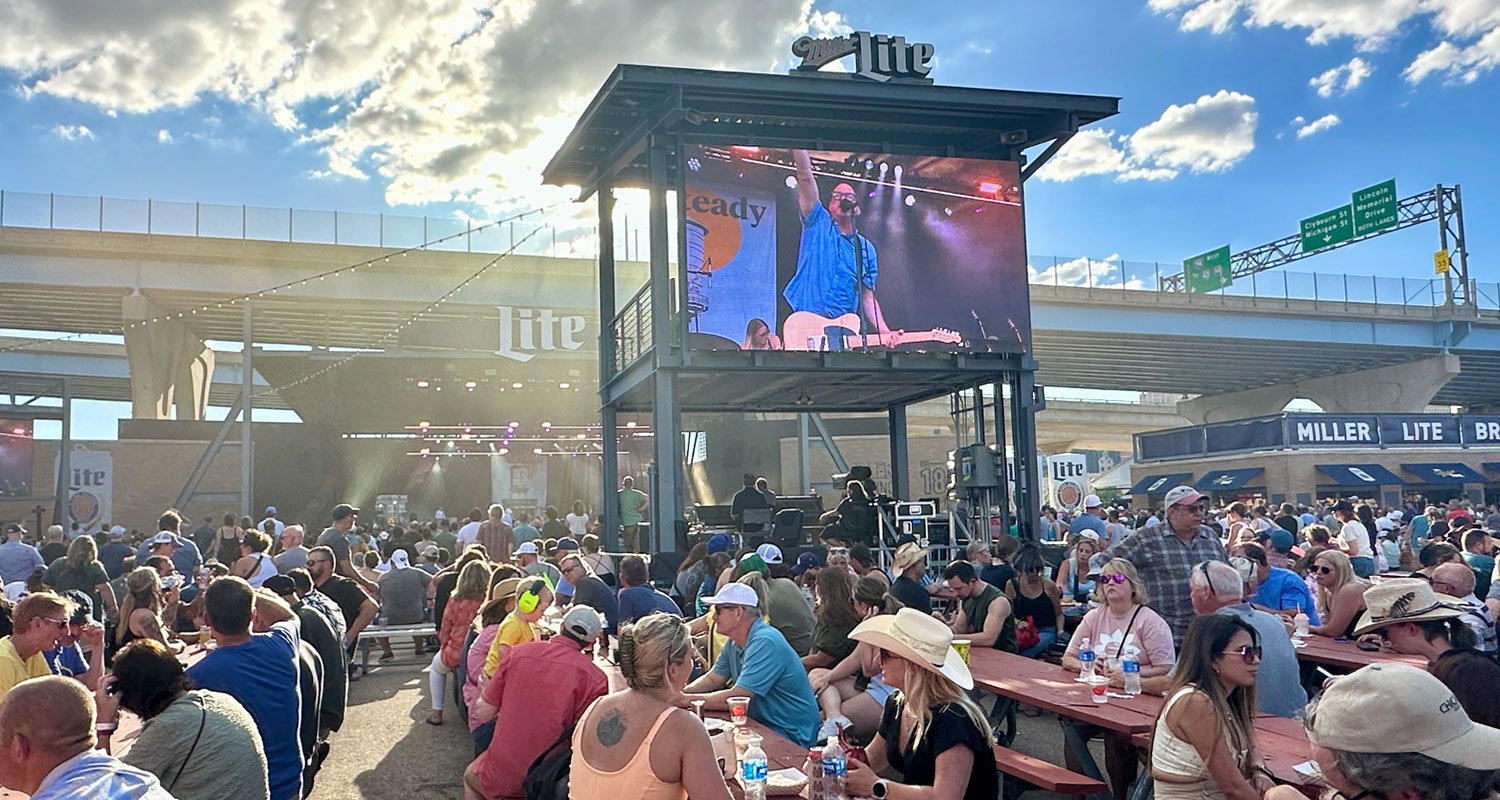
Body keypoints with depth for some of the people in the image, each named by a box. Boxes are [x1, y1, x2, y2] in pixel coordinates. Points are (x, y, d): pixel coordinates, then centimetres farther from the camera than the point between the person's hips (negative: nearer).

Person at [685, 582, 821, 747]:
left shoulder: (765, 642, -24)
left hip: (790, 734, -9)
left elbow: (735, 698, -27)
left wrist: (687, 699, -21)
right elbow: (712, 679, 11)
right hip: (762, 724, 9)